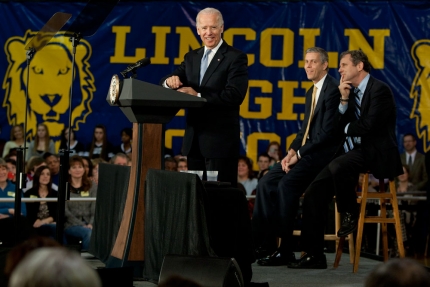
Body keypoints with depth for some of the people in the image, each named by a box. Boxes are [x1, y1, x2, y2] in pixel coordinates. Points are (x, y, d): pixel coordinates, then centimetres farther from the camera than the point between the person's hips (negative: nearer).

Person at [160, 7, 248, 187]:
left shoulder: (236, 58, -5)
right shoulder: (191, 57, 15)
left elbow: (235, 95, -17)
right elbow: (165, 84, 9)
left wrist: (199, 96, -21)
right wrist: (170, 81, -15)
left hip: (220, 139, -7)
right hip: (193, 139, 7)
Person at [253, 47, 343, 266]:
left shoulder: (333, 90, -12)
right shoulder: (311, 92, 19)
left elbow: (328, 131, -19)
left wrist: (300, 154, -16)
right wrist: (292, 151, 2)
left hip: (324, 154, -9)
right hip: (307, 153, 9)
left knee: (287, 185, -26)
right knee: (266, 183, -4)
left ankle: (285, 251, -19)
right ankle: (262, 244, -4)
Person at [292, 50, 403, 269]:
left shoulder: (379, 89, -10)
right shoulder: (352, 91, 16)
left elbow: (369, 126, -21)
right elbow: (342, 127, 12)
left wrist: (347, 128, -2)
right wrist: (344, 100, -1)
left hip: (376, 153, -9)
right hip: (354, 151, 9)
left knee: (337, 166, -38)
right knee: (314, 192, -7)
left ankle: (350, 214, -12)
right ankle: (314, 254, -3)